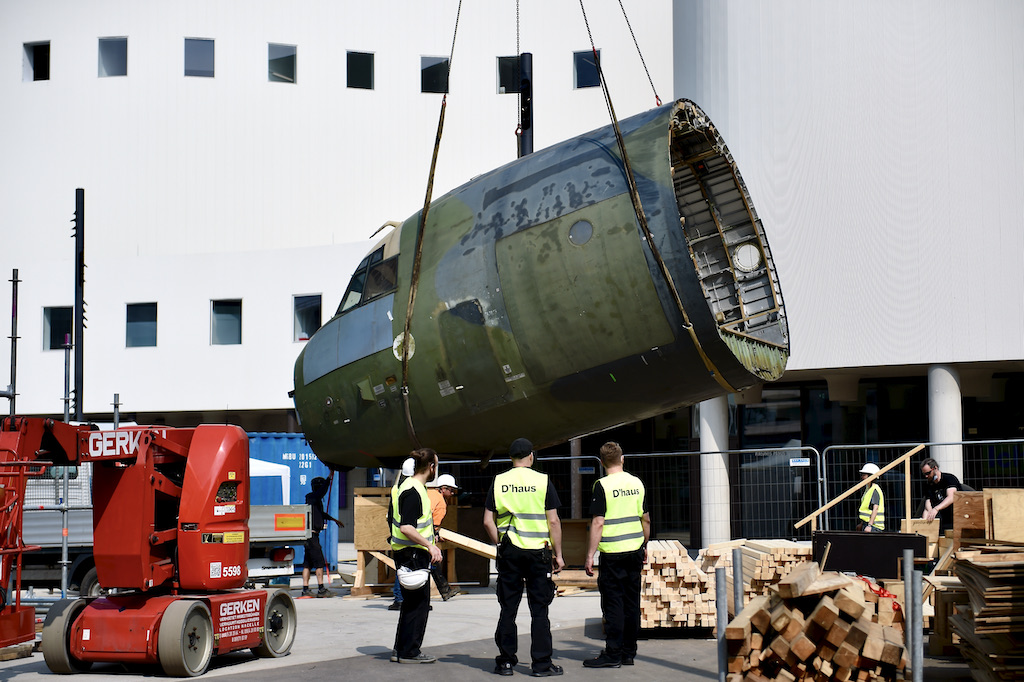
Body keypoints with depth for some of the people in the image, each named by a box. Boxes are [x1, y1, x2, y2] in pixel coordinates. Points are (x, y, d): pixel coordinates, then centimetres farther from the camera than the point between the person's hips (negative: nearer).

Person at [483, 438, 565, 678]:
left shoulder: (498, 482, 3)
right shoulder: (542, 481, -3)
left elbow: (488, 522, 2)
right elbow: (553, 521, -4)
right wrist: (558, 554, 3)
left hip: (508, 551, 2)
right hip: (538, 551, -2)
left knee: (508, 609, 8)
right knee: (539, 610, 2)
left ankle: (506, 661, 11)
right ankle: (541, 663, 3)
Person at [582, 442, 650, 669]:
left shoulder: (602, 486, -11)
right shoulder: (636, 483, 6)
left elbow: (598, 523, -15)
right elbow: (645, 518, 13)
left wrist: (590, 555, -11)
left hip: (613, 553, -6)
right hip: (635, 550, 6)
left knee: (613, 603, -1)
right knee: (632, 602, 10)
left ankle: (613, 654, 0)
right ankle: (629, 652, 15)